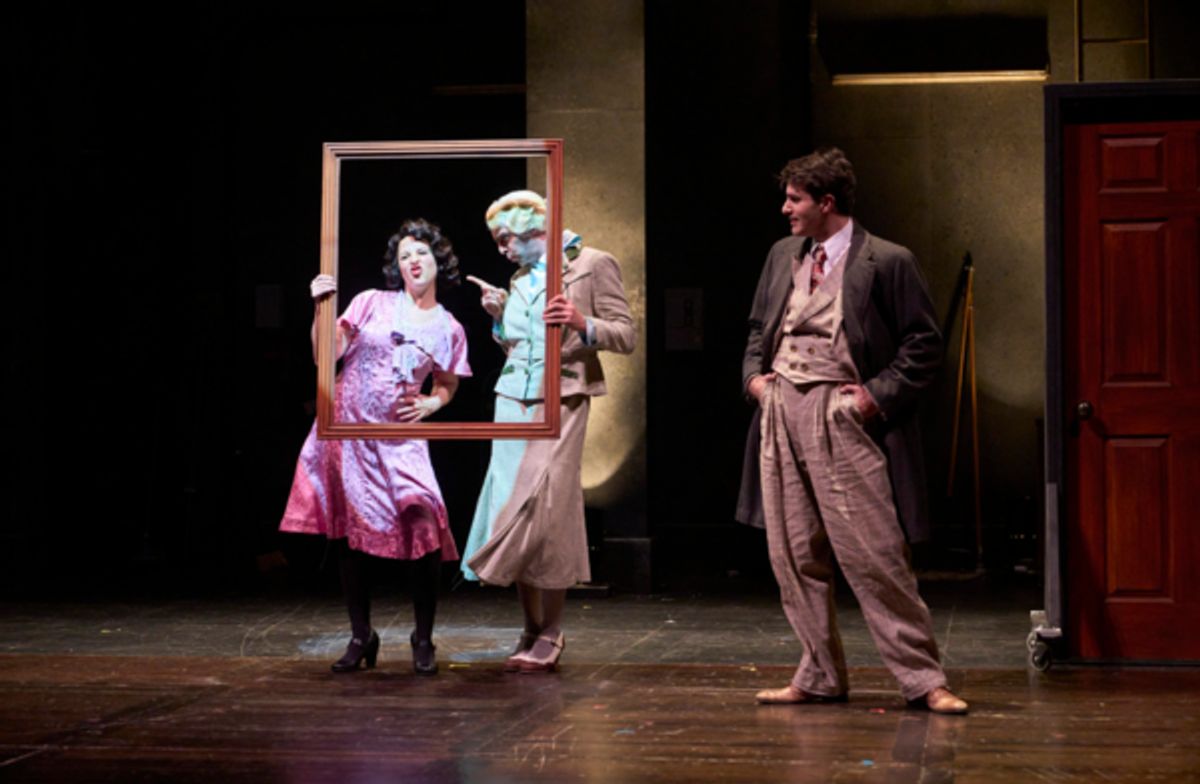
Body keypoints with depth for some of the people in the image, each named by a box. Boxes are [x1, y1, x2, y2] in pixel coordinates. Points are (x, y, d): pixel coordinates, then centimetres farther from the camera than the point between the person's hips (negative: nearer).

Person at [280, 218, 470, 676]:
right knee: (350, 534, 5)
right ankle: (361, 638, 19)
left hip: (399, 436, 0)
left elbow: (446, 386, 22)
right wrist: (320, 310, -16)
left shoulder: (449, 330, 8)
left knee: (423, 526, -17)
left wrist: (430, 404, 1)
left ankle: (423, 640, -2)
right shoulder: (372, 303, 3)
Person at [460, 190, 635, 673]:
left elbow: (626, 335, -6)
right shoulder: (520, 279, 18)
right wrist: (498, 317, 8)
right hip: (513, 403, 6)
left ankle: (550, 633, -5)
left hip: (560, 404, -6)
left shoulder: (593, 265, -1)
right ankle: (533, 629, 10)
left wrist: (583, 324, -23)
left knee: (544, 512, -11)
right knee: (516, 512, 2)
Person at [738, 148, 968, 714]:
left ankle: (922, 679, 0)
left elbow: (924, 344, -3)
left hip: (841, 417, -6)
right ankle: (820, 677, 19)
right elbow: (759, 326, 27)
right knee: (795, 558, 8)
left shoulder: (887, 262, -5)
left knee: (875, 556, -8)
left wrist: (877, 394, -10)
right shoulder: (783, 255, 15)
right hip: (781, 411, 6)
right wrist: (754, 374, 10)